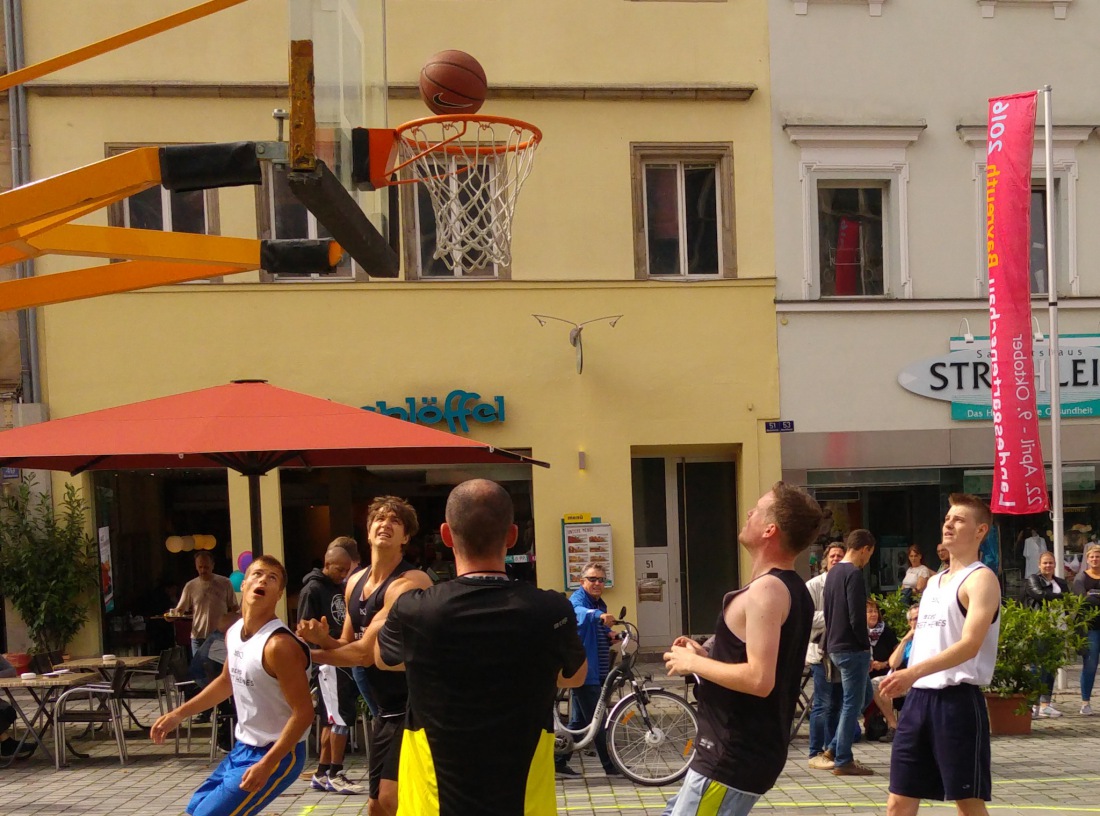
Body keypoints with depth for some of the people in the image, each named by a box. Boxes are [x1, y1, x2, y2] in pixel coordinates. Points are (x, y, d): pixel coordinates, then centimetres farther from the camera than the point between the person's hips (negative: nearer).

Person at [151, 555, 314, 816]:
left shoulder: (280, 645, -26)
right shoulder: (233, 633, 2)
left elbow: (303, 713, -24)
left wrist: (267, 764, -28)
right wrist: (179, 714, 18)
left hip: (278, 754, -9)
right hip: (243, 748, 9)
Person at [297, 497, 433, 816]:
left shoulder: (409, 583, -19)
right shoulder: (355, 582, 9)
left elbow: (366, 652, -22)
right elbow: (347, 646, 16)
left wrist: (311, 655, -8)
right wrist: (322, 638, -7)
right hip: (384, 711, 9)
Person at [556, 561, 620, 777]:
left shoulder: (599, 604, 17)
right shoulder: (577, 600, -12)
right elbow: (581, 613, -37)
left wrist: (610, 636, 5)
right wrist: (600, 616, -57)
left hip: (596, 670, 9)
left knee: (579, 720, 14)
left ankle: (559, 761, 21)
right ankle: (610, 766, 3)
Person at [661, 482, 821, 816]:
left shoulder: (765, 590, -20)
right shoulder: (791, 589, 12)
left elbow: (759, 680, -29)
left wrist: (693, 664, -16)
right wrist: (704, 655, 12)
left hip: (734, 757, -11)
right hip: (746, 748, 11)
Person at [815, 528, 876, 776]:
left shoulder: (833, 573, 13)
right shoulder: (854, 574, -16)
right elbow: (857, 617, -21)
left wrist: (832, 640, 16)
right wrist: (866, 644, -9)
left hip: (835, 646, 9)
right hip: (852, 648, -9)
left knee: (863, 695, 19)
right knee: (852, 704, -1)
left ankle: (834, 748, 18)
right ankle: (842, 761, 4)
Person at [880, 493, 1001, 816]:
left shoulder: (981, 579, -8)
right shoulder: (934, 582, 19)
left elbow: (970, 644, -22)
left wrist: (913, 671, -32)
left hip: (957, 700, -8)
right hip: (919, 698, 8)